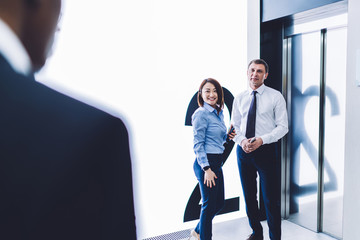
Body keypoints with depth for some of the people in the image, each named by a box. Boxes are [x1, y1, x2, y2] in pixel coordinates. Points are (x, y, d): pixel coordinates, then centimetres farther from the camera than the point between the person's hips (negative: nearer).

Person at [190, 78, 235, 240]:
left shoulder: (219, 112, 12)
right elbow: (198, 144, -15)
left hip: (216, 162, 9)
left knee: (219, 202, 17)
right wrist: (207, 169, -19)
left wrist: (227, 137, 3)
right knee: (209, 204, 2)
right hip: (205, 163, -9)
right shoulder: (201, 114, -13)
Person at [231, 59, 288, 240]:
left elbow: (282, 126, -4)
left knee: (271, 199, 0)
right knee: (249, 196, 14)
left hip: (266, 150, -4)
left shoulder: (275, 96, -1)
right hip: (243, 151, 4)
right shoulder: (239, 98, 9)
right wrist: (242, 140, -9)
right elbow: (235, 126, 11)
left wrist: (261, 140, -18)